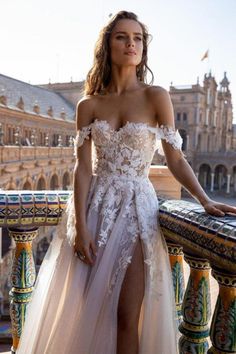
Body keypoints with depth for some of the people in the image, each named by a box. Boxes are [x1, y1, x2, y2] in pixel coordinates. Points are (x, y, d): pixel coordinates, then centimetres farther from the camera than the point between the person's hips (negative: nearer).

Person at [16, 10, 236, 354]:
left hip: (135, 207, -2)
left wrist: (205, 201, -3)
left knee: (127, 316, -1)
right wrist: (80, 225, -10)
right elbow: (83, 168, -3)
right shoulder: (88, 105, 3)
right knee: (82, 310, 8)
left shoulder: (156, 96, -1)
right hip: (94, 206, 2)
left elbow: (176, 160, 1)